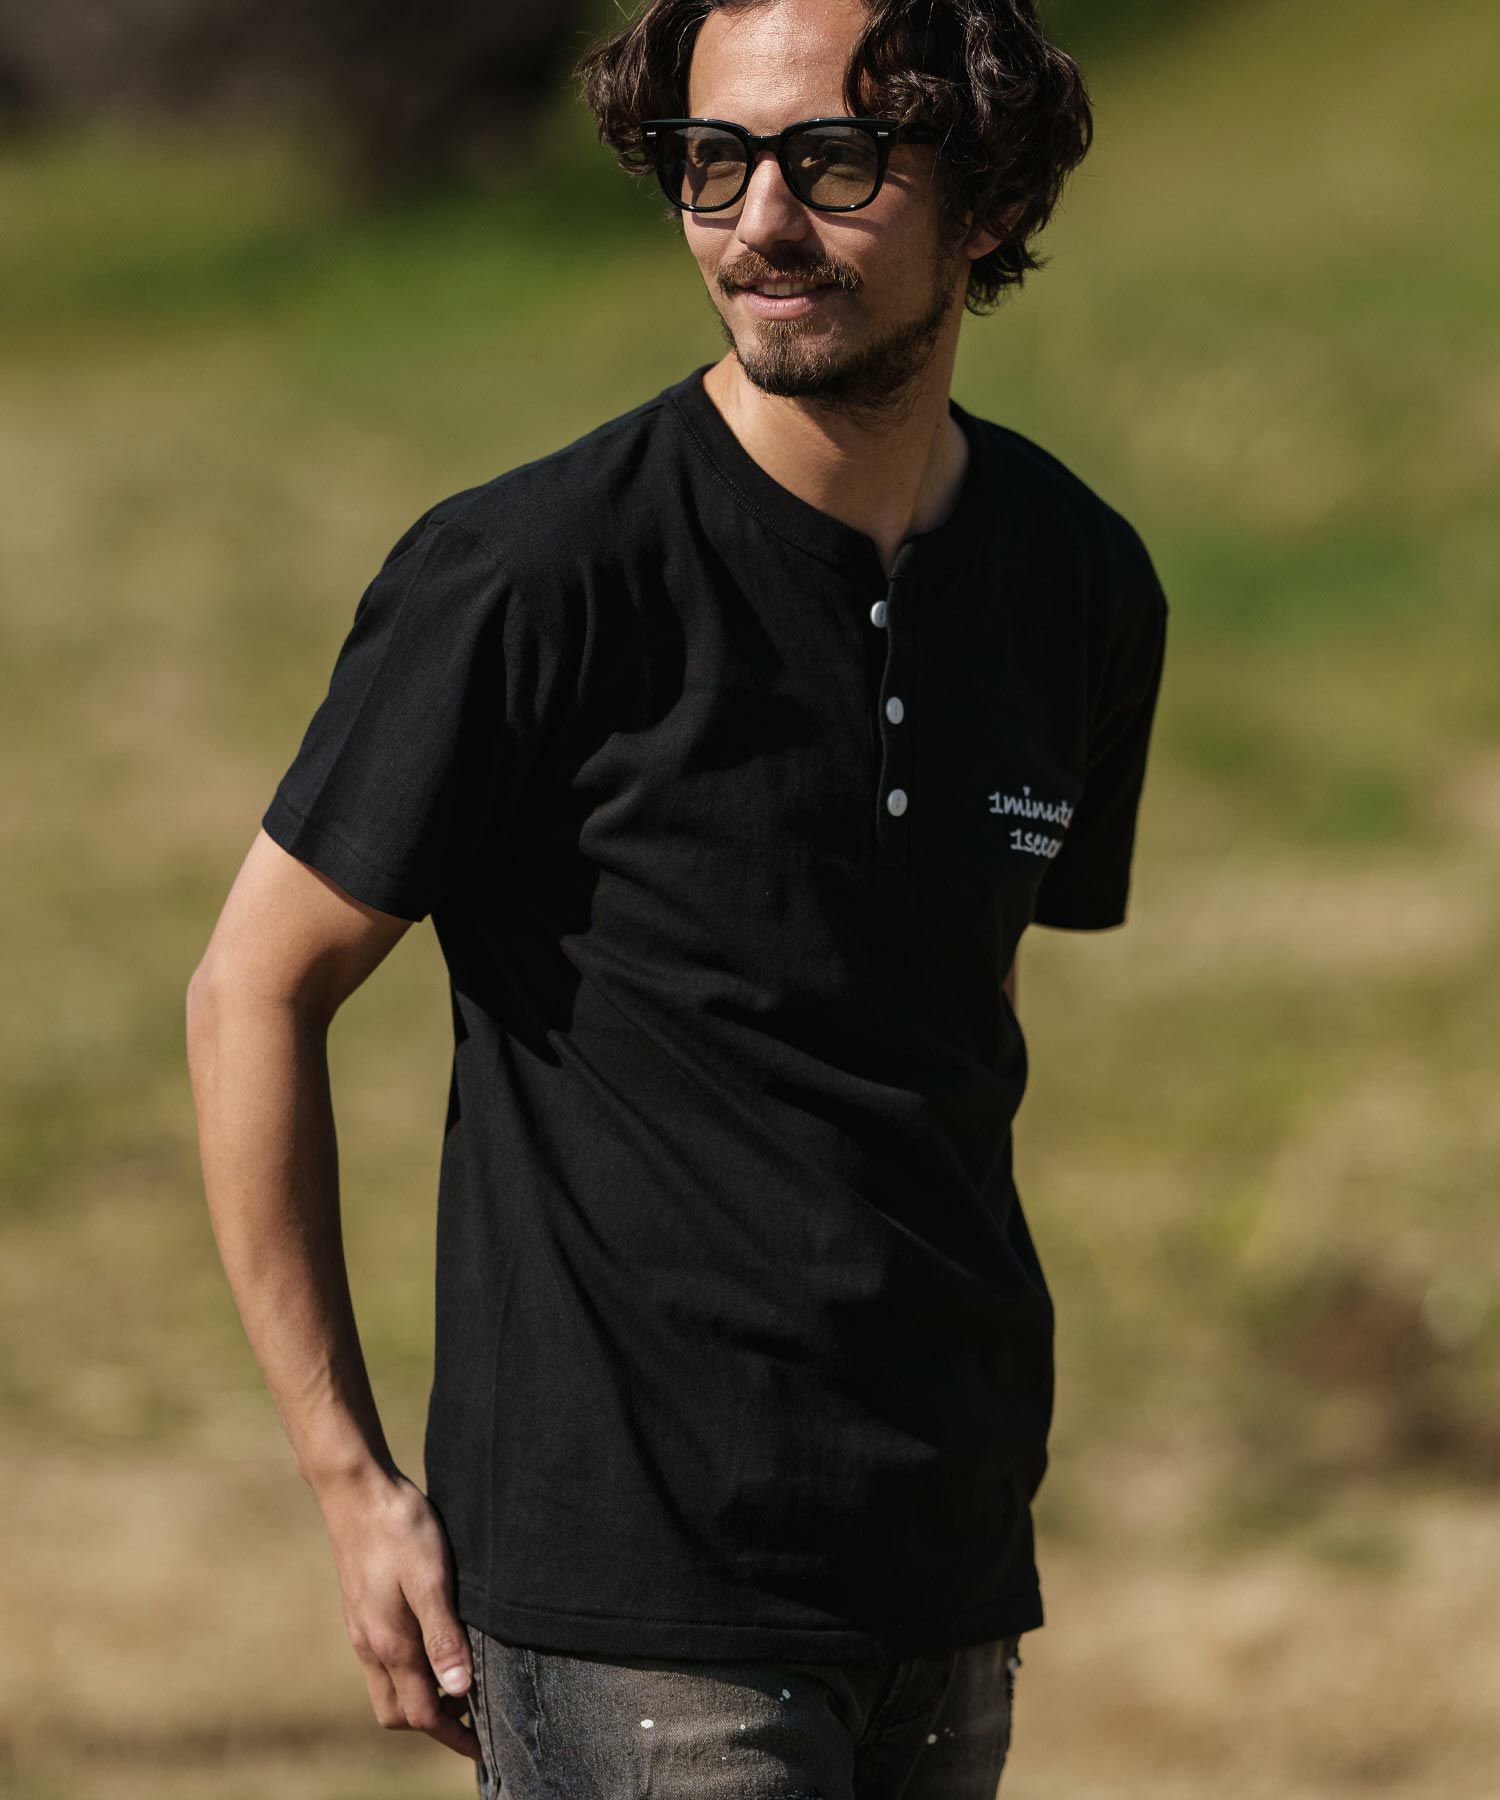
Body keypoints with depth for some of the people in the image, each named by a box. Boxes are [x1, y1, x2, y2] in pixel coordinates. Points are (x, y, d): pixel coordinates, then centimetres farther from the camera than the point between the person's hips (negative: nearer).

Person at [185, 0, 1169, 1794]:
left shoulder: (1083, 584, 6)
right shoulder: (535, 574, -12)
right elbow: (254, 992, -5)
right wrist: (354, 1484, -6)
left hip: (947, 1580, 6)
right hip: (632, 1596, -6)